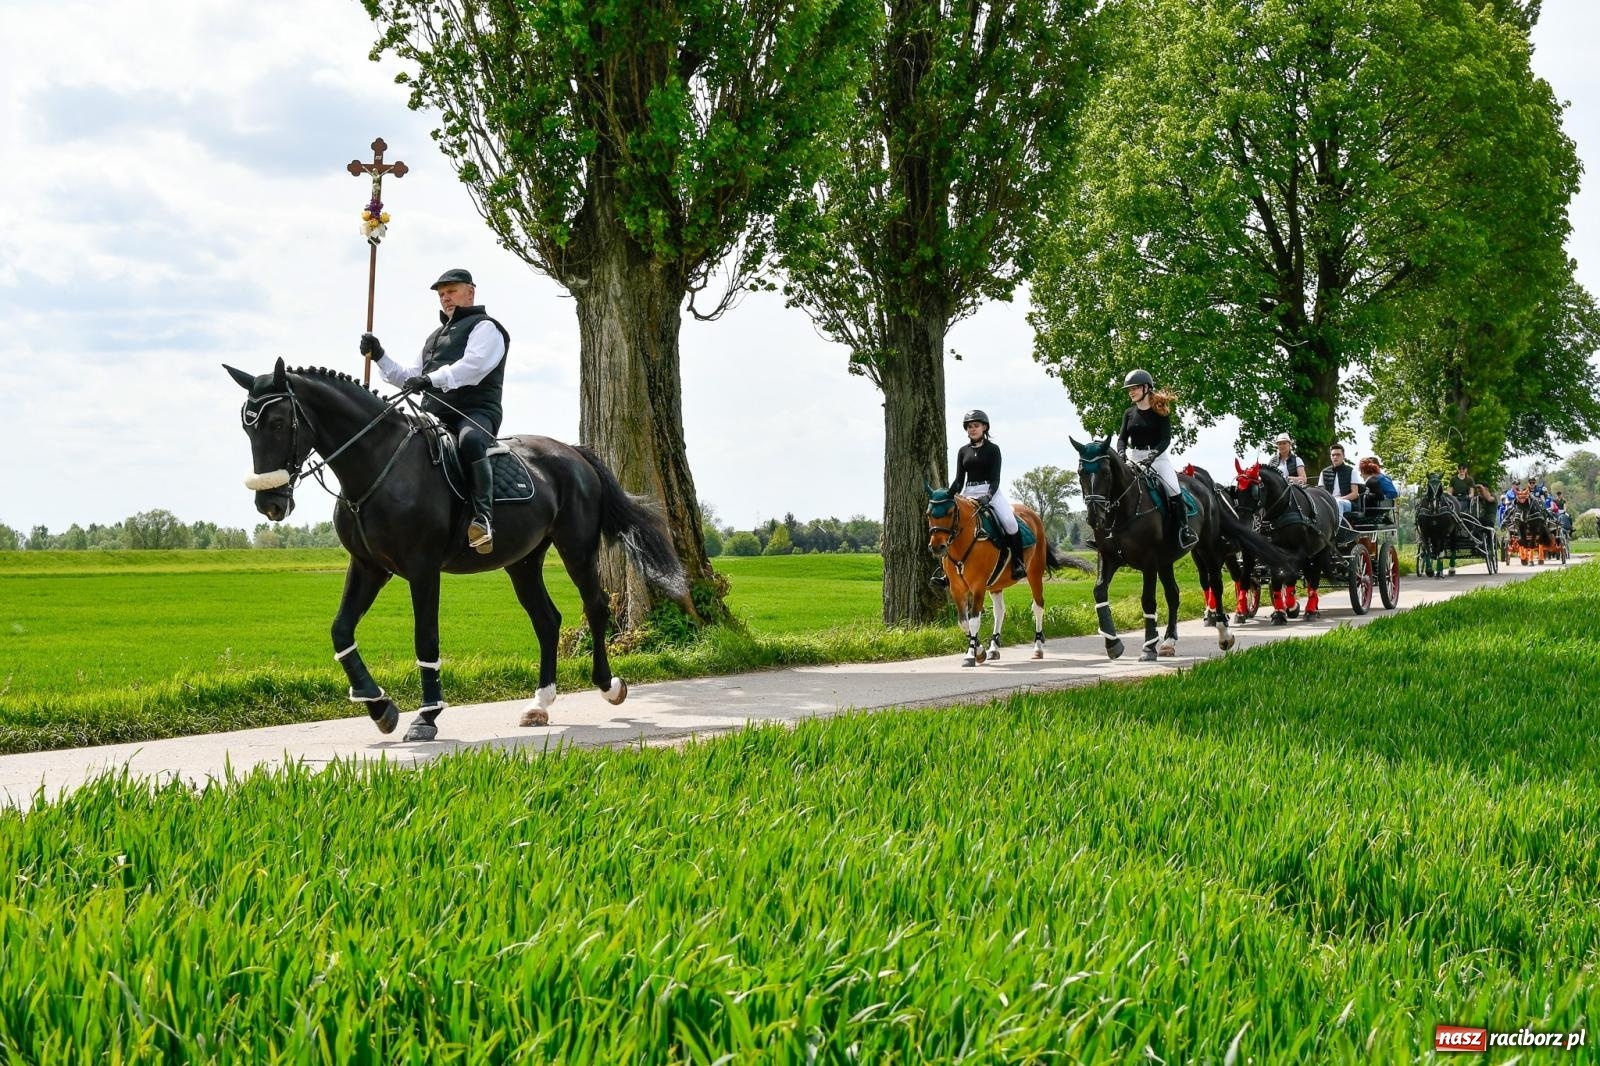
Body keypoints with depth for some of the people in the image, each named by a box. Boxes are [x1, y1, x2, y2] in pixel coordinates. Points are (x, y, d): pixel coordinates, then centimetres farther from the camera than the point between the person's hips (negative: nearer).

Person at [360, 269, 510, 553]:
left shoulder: (485, 328, 5)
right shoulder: (435, 337, 31)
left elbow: (473, 365, -16)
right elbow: (410, 378, 32)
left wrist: (434, 379, -30)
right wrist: (379, 356, 18)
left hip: (476, 412, -9)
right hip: (436, 417, 9)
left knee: (470, 440, -40)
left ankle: (483, 515, -48)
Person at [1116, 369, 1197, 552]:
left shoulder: (1161, 412, -3)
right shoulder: (1129, 413, 9)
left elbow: (1166, 439, -10)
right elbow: (1122, 438, 3)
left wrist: (1153, 455, -26)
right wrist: (1121, 453, -19)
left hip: (1158, 456, -4)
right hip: (1133, 457, 4)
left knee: (1174, 490, -22)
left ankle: (1184, 530, -12)